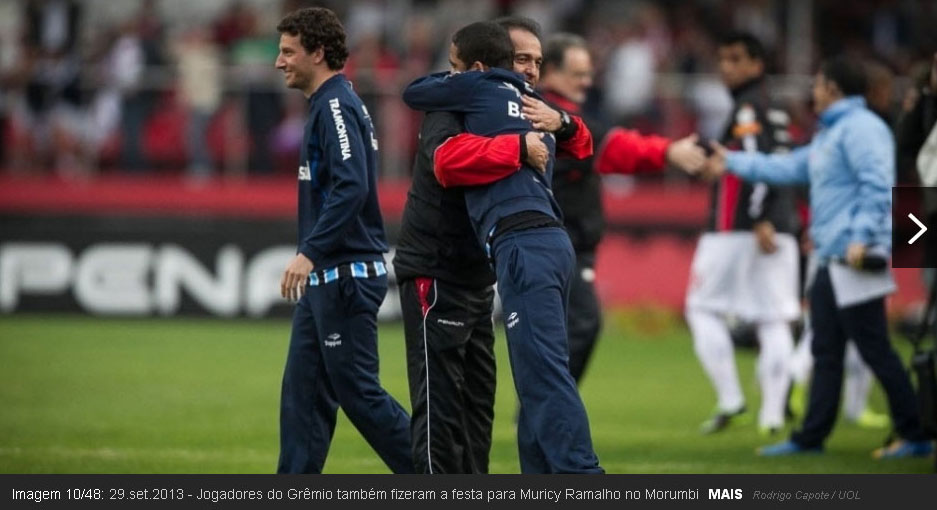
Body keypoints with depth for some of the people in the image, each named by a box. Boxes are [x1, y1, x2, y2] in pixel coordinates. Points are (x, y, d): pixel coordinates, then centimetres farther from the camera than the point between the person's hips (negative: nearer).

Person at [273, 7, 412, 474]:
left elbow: (350, 187, -26)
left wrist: (310, 253, -28)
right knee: (302, 392, 8)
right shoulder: (326, 106, 16)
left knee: (358, 391, -6)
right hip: (325, 278, 10)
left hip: (346, 276, -10)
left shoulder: (337, 106, -14)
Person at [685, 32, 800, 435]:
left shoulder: (748, 110, -9)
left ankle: (730, 399, -3)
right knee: (773, 322, 3)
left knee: (703, 310, 3)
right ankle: (773, 413, -1)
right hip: (779, 232, 8)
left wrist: (760, 221, -26)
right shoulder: (774, 112, 18)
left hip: (736, 231, -8)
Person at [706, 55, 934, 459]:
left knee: (875, 350, -9)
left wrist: (862, 237, -29)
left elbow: (877, 185, -21)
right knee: (826, 352, 12)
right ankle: (810, 437, 16)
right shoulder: (830, 134, 21)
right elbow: (790, 168, 29)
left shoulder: (860, 128, -11)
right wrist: (733, 163, 33)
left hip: (855, 261, -11)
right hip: (832, 261, 11)